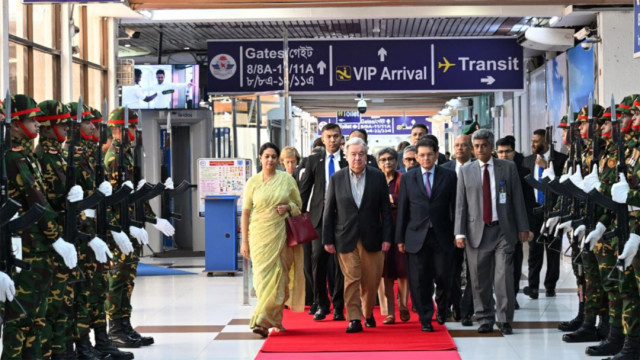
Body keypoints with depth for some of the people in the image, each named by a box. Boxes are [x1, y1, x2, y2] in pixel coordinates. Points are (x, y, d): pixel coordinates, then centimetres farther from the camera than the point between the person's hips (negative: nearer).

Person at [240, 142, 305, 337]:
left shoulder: (287, 179, 4)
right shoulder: (252, 182, 3)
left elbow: (299, 205, 13)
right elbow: (246, 212, 4)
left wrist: (288, 207, -10)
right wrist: (244, 241, 0)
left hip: (281, 233, 0)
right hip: (260, 234, 0)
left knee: (278, 276, -5)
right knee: (263, 275, -2)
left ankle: (262, 321, -2)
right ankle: (274, 320, 12)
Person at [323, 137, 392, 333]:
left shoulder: (378, 177, 3)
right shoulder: (336, 178, 2)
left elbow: (385, 209, 4)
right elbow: (329, 211, 4)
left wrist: (386, 237, -2)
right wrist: (328, 240, 0)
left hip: (371, 237, 1)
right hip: (346, 238, -1)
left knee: (371, 280, 5)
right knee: (351, 279, -4)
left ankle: (368, 313, 26)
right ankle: (354, 319, 0)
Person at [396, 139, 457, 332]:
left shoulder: (449, 176, 5)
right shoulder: (408, 178, 8)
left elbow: (455, 207, 4)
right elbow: (402, 210, 7)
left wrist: (457, 234, -1)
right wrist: (400, 238, 3)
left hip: (442, 236, -1)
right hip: (416, 236, 1)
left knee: (443, 277, 0)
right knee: (420, 281, 0)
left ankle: (441, 305, 29)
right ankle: (425, 319, 10)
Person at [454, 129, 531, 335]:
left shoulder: (508, 168, 7)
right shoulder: (465, 171, 8)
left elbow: (517, 199, 7)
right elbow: (461, 204, 6)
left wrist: (522, 228, 2)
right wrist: (460, 233, -2)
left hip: (503, 231, -1)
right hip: (477, 231, 1)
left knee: (504, 277, -7)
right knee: (480, 280, 3)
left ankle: (505, 321, 1)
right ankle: (485, 320, 13)